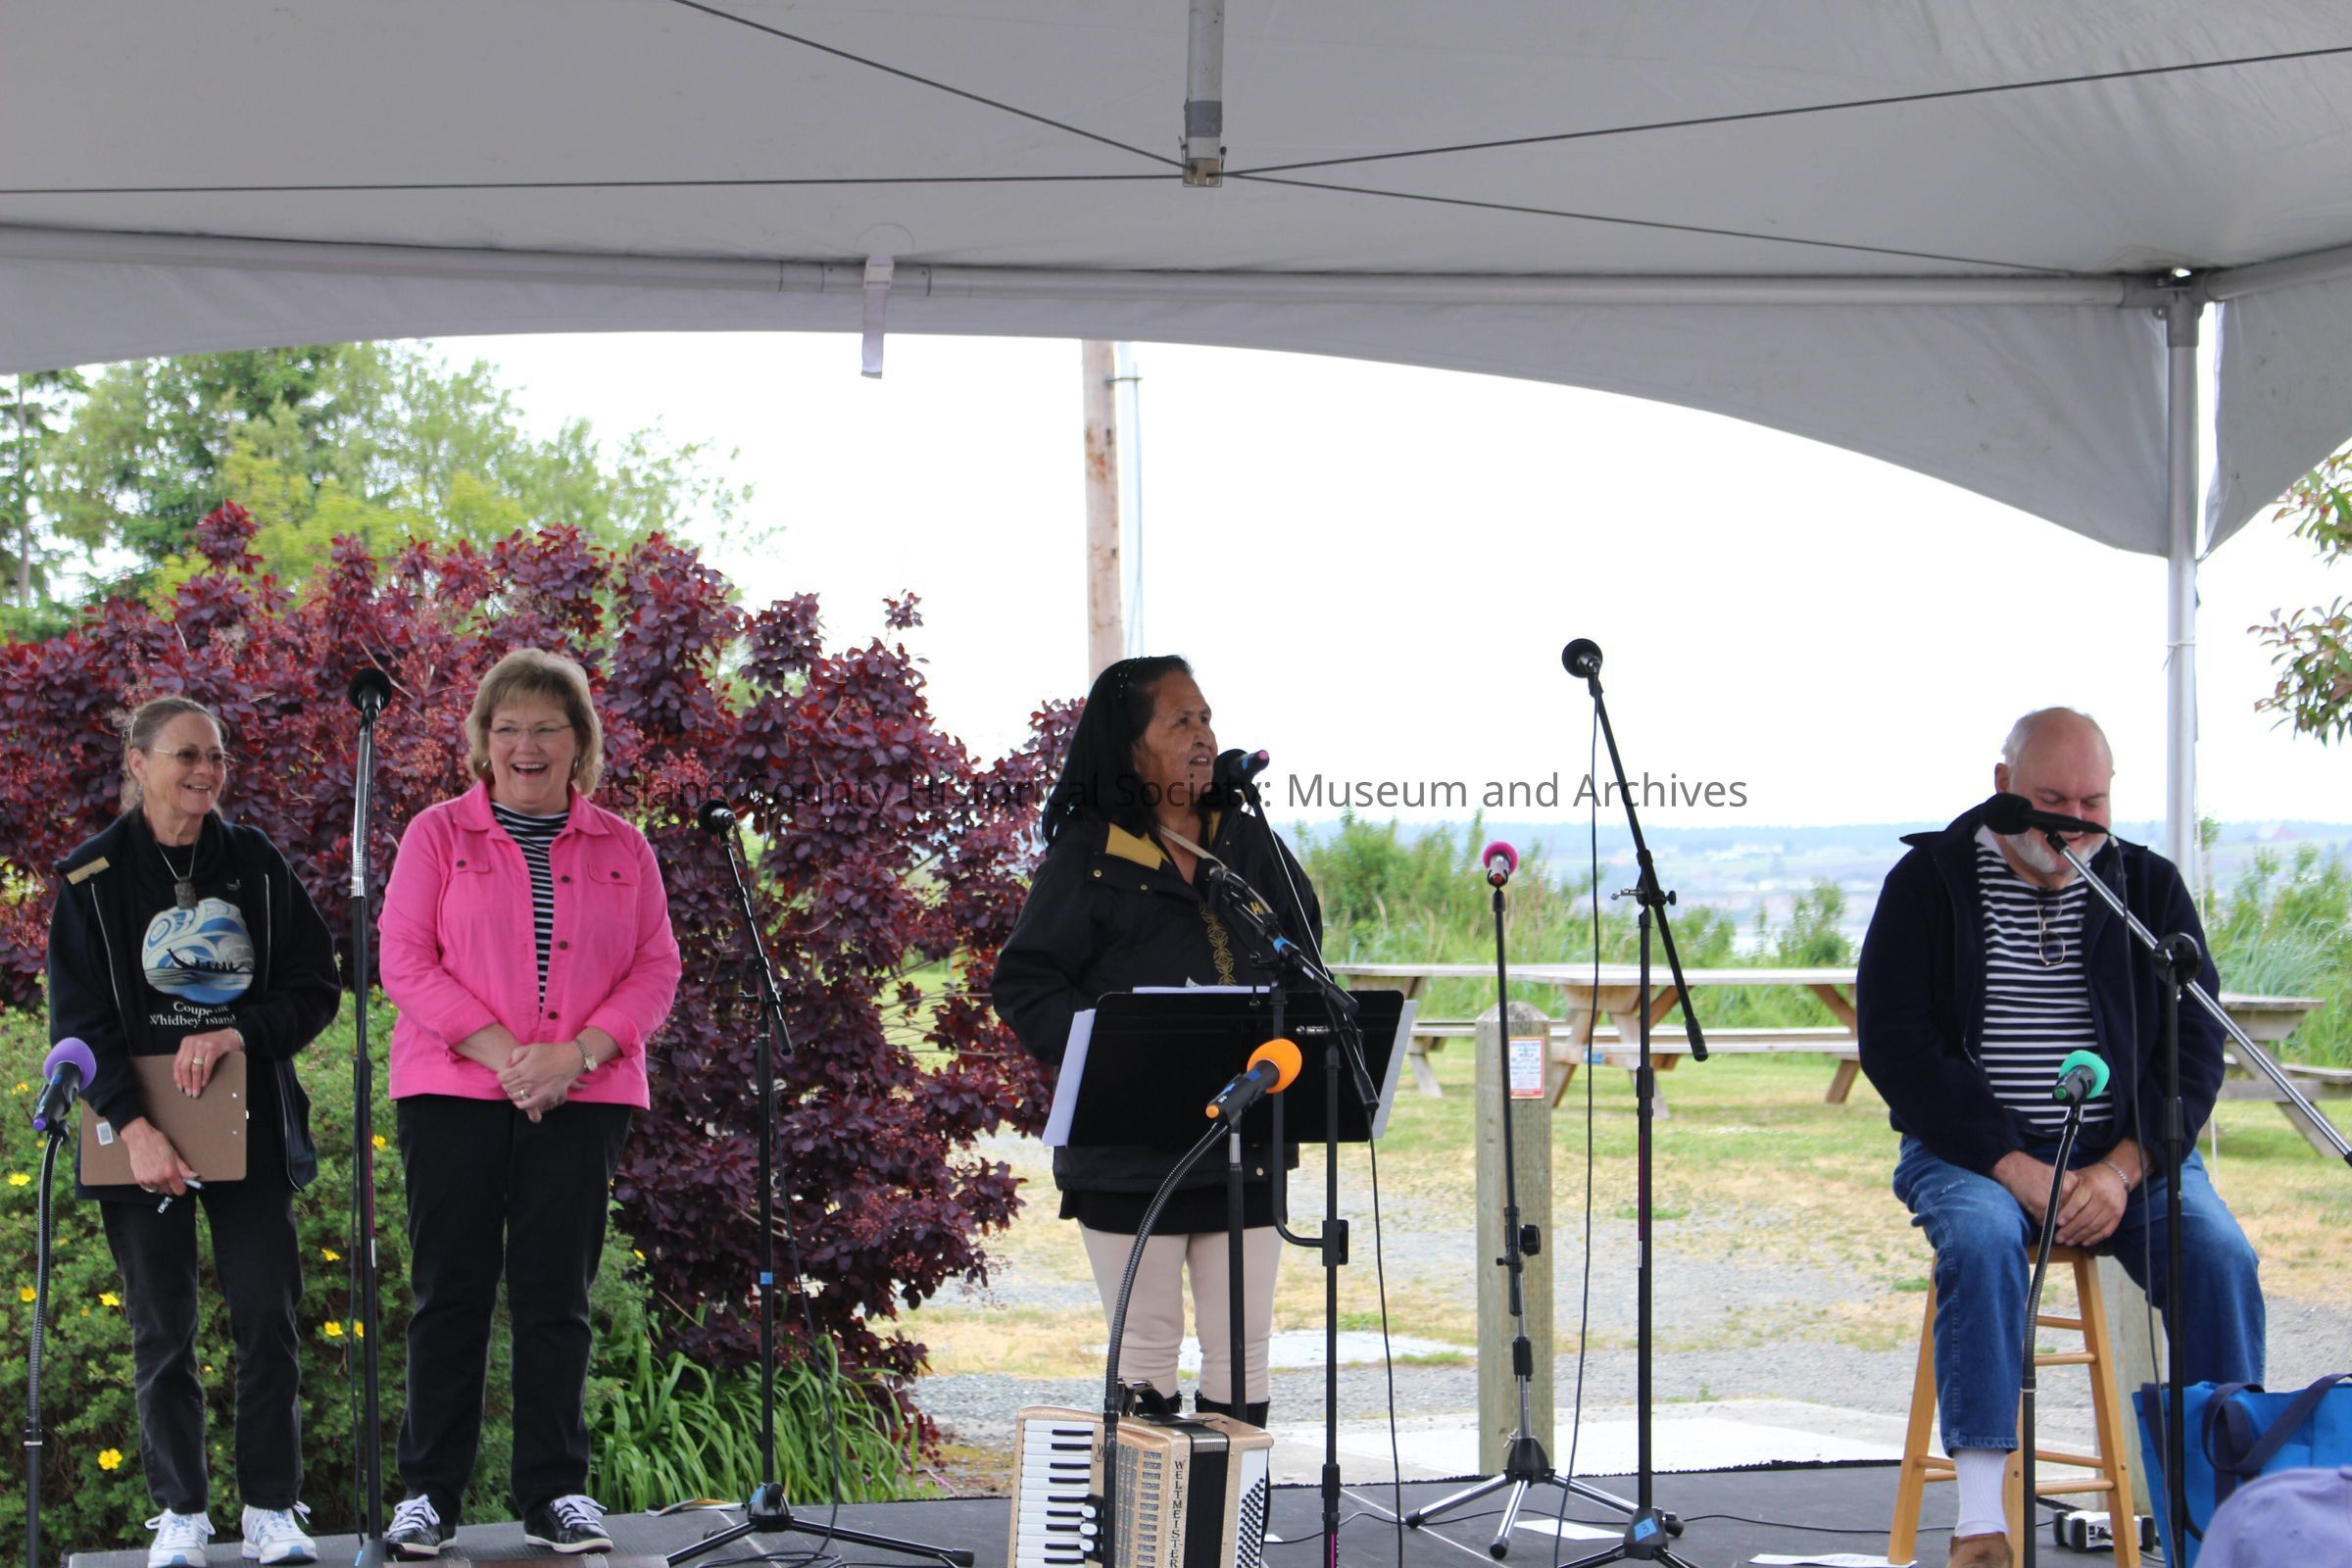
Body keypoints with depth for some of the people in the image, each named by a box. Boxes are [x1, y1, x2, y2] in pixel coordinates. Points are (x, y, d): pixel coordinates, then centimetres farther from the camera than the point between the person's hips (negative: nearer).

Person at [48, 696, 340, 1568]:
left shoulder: (256, 865, 5)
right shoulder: (93, 878, 0)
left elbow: (316, 988, 4)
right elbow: (78, 1020, -4)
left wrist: (236, 1035, -14)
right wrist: (133, 1127, -16)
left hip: (249, 1127, 1)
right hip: (143, 1132, -1)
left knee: (268, 1318, -2)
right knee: (162, 1328, 3)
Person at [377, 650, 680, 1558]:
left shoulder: (623, 850, 11)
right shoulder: (437, 836, 6)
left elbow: (657, 970, 6)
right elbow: (405, 960, -3)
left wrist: (576, 1054, -11)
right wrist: (500, 1052, -14)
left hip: (584, 1099, 1)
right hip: (454, 1093, -1)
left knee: (557, 1296, 2)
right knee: (450, 1293, 0)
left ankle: (556, 1495, 9)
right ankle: (428, 1495, 8)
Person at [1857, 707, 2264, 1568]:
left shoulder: (2150, 887, 8)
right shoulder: (1928, 882, 0)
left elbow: (2195, 1046, 2)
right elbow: (1894, 1046, -6)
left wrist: (2124, 1167, -15)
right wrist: (2014, 1170, -17)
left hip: (2128, 1150, 2)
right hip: (1974, 1149, -2)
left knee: (2219, 1254, -26)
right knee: (1981, 1239, -34)